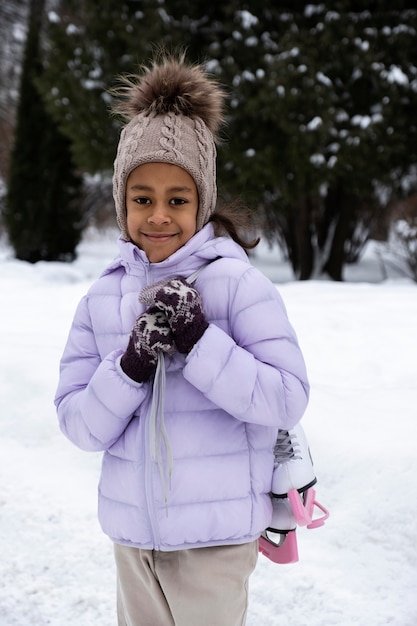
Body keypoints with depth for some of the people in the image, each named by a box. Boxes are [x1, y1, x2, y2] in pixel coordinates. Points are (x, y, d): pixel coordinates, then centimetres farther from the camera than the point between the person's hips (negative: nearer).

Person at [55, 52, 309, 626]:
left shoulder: (239, 283, -12)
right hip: (131, 527, 4)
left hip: (216, 534, -4)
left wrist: (197, 339, -25)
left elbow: (288, 402, -17)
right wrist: (131, 364, -21)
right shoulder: (102, 297, -1)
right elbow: (81, 426, -3)